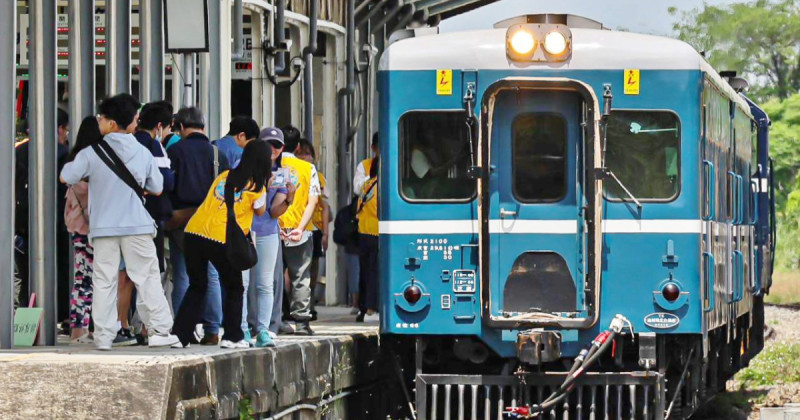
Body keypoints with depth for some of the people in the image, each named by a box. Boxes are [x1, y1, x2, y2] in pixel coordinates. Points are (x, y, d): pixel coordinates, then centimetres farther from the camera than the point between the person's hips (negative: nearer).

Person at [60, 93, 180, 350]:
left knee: (104, 281, 4)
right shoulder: (143, 153, 3)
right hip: (137, 226, 1)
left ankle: (103, 336, 2)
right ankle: (159, 331, 2)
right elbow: (157, 189, 10)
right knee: (147, 278, 5)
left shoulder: (92, 154, -6)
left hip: (103, 227, -1)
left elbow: (66, 178, -2)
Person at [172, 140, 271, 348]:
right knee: (234, 288, 16)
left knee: (197, 286, 18)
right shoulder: (256, 187, 2)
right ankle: (232, 337, 15)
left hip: (193, 233, 5)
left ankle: (180, 334, 10)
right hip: (222, 241, -5)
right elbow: (260, 211, 17)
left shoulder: (224, 176, 15)